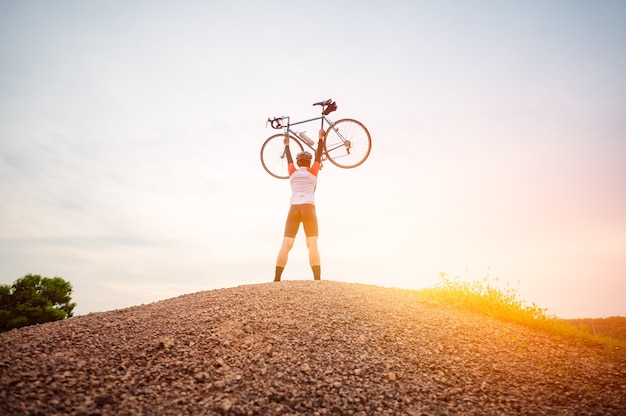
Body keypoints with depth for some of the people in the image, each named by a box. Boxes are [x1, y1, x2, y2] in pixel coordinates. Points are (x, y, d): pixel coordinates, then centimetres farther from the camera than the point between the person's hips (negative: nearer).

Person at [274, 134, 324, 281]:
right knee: (312, 245, -11)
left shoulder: (292, 173, 14)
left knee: (286, 245, -5)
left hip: (293, 209, 2)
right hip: (308, 209, -2)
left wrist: (286, 145, 49)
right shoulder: (312, 172, 9)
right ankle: (317, 280, -21)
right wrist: (320, 137, 35)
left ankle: (277, 279, -12)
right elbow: (318, 156, 21)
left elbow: (289, 160, 32)